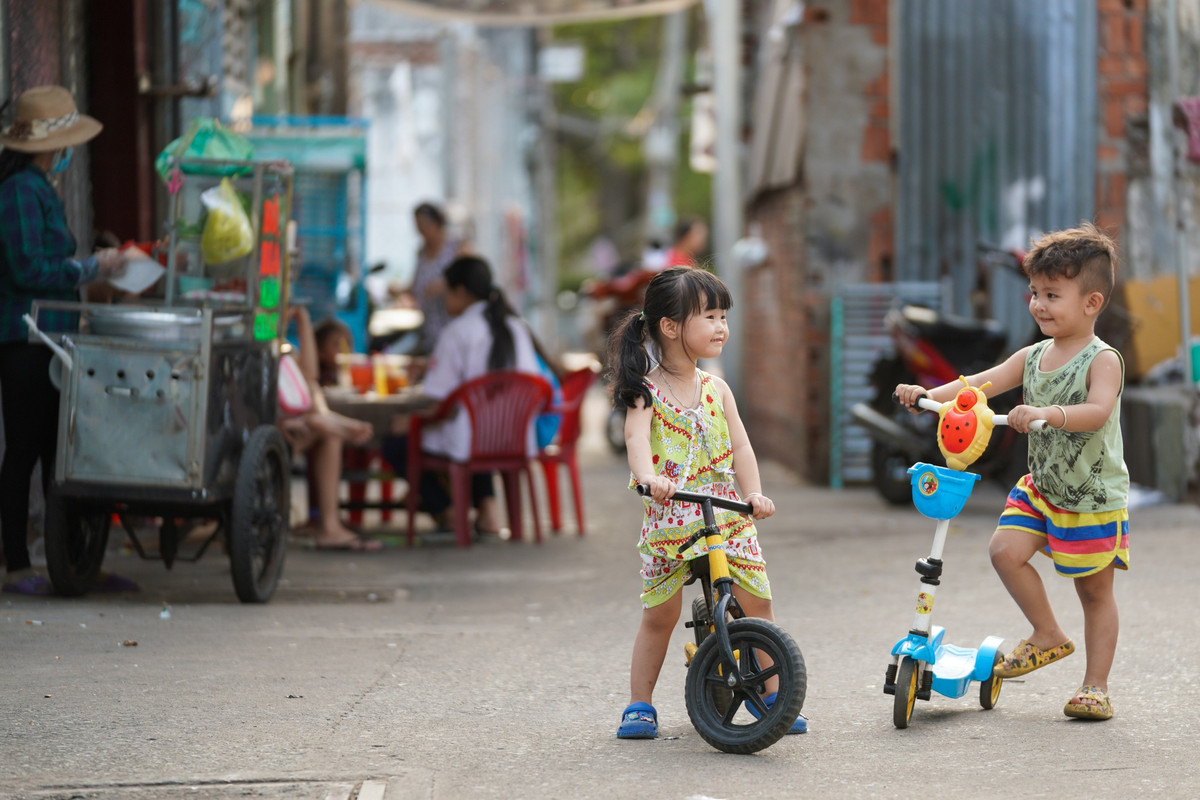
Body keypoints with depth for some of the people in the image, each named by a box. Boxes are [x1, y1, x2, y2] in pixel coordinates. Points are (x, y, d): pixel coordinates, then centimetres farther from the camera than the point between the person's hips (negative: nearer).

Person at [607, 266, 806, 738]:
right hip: (669, 517, -3)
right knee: (659, 613, 1)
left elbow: (740, 446, 0)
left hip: (726, 513, 3)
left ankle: (775, 696, 9)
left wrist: (754, 493, -17)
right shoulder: (647, 391, -6)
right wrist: (648, 475, -43)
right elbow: (637, 437, -22)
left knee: (757, 602, -2)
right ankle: (639, 706, 12)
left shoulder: (716, 390, 6)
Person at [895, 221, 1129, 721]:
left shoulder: (1102, 361, -17)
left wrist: (1048, 413, -49)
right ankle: (1047, 636, 8)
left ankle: (1095, 686, 16)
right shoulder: (1033, 357, 3)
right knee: (1005, 549, -12)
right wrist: (928, 394, -19)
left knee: (1095, 591, 5)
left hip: (1094, 497, -6)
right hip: (1041, 487, 6)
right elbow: (981, 384, -4)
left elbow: (1097, 412, -34)